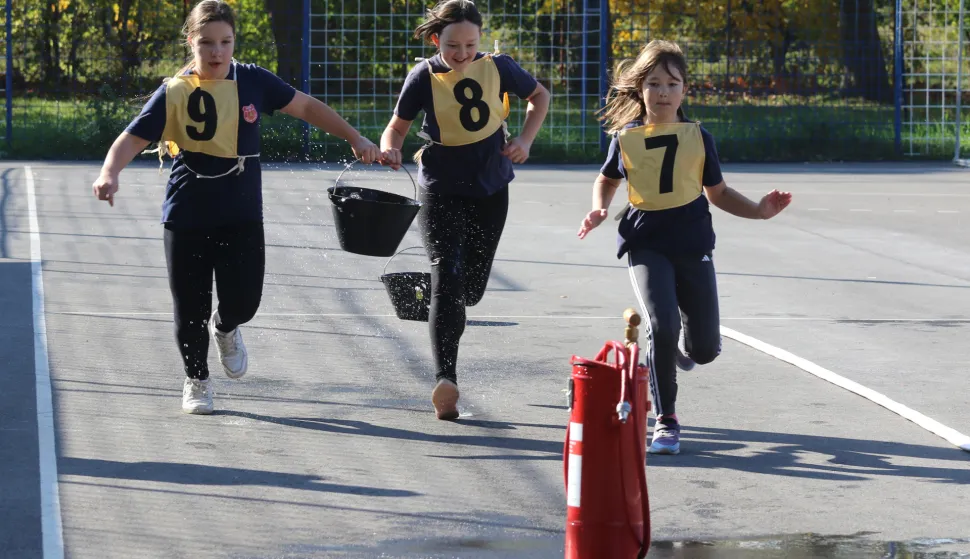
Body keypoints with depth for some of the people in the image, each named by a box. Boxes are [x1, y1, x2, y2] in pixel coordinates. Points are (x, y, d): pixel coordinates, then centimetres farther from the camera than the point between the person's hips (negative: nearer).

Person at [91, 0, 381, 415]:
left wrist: (354, 138, 9)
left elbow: (305, 107, 12)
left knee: (242, 303, -8)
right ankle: (196, 381, 31)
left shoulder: (252, 82, -1)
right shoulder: (174, 93, -8)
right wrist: (110, 174, -33)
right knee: (191, 309, 5)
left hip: (242, 216, 1)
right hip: (187, 217, -1)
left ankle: (226, 329, 30)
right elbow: (132, 139, -14)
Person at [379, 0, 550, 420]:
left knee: (472, 287, 12)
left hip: (490, 190, 3)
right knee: (446, 278, -18)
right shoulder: (424, 77, -11)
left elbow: (539, 96, 11)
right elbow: (398, 125, -1)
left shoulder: (498, 67, -6)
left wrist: (525, 140, -4)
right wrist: (390, 149, -24)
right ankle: (445, 379, -25)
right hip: (441, 191, -3)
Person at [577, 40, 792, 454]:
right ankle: (666, 420, -5)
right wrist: (599, 209, 1)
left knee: (704, 348, 2)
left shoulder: (698, 137, 2)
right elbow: (607, 179, 20)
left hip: (692, 242, 2)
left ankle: (681, 348, 42)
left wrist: (758, 211, -2)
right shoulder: (625, 138, 1)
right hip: (646, 243, -2)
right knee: (662, 326, -21)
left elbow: (718, 192, 12)